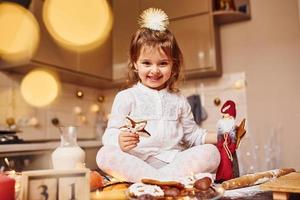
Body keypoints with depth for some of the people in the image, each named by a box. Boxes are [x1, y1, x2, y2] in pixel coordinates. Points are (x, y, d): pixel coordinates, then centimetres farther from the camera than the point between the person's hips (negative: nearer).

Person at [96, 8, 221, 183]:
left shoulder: (179, 99, 16)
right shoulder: (126, 97, 5)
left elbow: (192, 134, 20)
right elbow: (111, 133, -1)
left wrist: (219, 137, 5)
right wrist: (120, 141, -24)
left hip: (174, 161, 3)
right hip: (136, 163, -2)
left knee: (211, 152, -18)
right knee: (105, 154, -29)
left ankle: (157, 180, -30)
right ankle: (165, 180, -33)